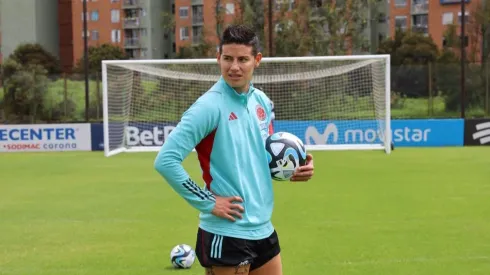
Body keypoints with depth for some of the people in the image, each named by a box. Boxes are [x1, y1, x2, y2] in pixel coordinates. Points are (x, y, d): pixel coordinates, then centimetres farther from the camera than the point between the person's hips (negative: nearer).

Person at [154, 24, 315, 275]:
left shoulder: (262, 102, 7)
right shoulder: (210, 106, -16)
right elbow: (166, 160, -21)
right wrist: (208, 203, -18)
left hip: (263, 230, 7)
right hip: (225, 236, -7)